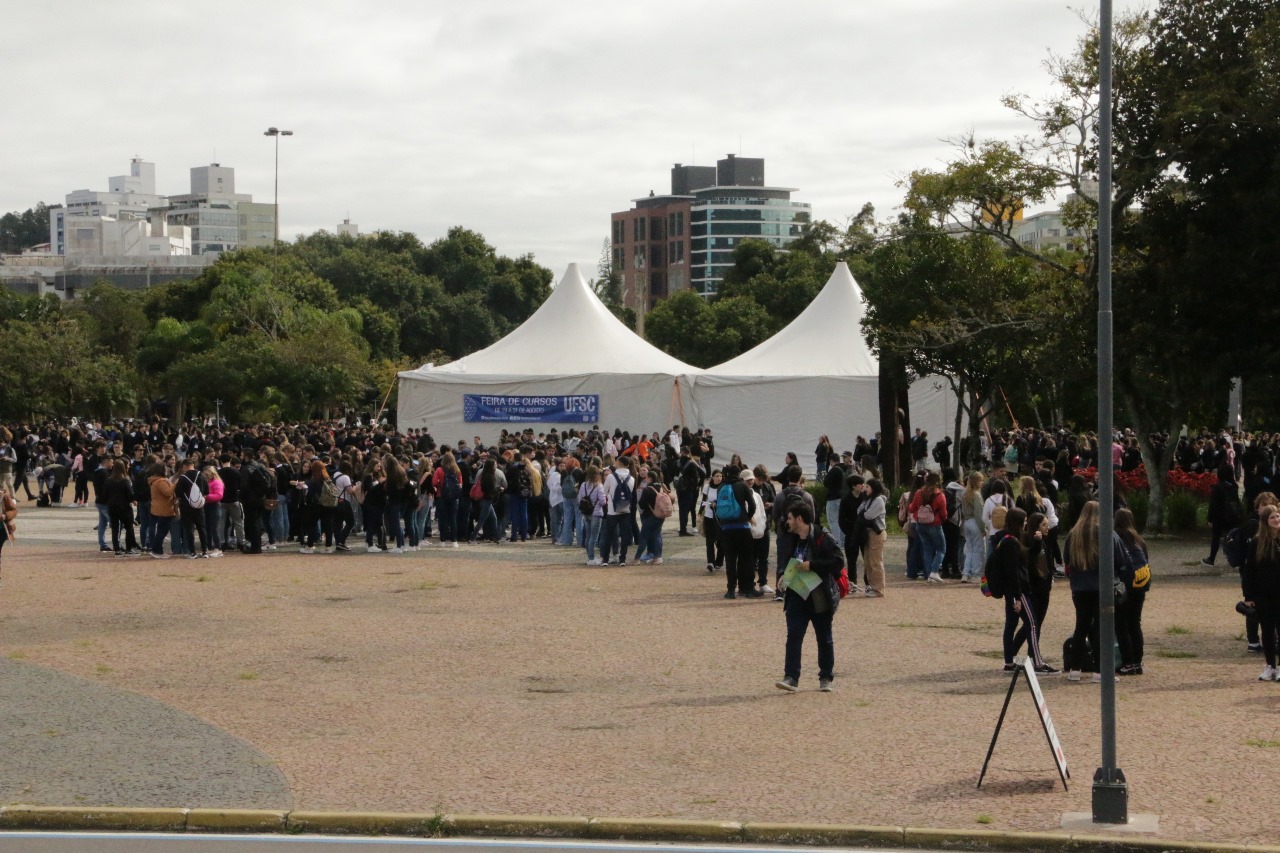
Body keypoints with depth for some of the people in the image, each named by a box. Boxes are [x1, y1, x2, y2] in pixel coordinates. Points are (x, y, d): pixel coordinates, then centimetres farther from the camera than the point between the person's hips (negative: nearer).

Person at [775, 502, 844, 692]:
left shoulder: (822, 539, -13)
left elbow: (838, 562, -19)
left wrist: (812, 565, -23)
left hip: (820, 598, -5)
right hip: (797, 596, 5)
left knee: (824, 639, 7)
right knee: (793, 636, -7)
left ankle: (826, 678, 19)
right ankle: (791, 677, -9)